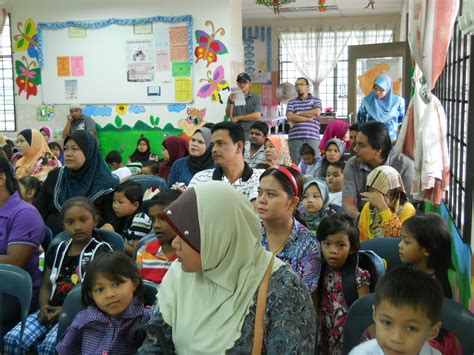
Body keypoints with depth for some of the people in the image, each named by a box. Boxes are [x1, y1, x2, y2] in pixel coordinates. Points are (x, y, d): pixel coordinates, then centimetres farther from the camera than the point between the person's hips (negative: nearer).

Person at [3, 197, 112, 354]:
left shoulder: (101, 251, -2)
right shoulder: (57, 250, 17)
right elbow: (46, 285, 19)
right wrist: (44, 307, -4)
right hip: (51, 309, 6)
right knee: (12, 339, -16)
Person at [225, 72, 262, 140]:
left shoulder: (256, 98, 4)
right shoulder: (232, 97, 9)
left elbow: (257, 115, -8)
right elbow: (228, 115, -1)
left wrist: (238, 118, -6)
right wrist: (231, 102, -19)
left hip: (251, 133, -1)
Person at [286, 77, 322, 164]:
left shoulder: (315, 100, 13)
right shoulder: (292, 102, 15)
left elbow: (317, 112, -6)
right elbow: (290, 116, -3)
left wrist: (298, 113, 1)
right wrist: (309, 117, -4)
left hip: (312, 138, -1)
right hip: (295, 138, 1)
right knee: (296, 164, -1)